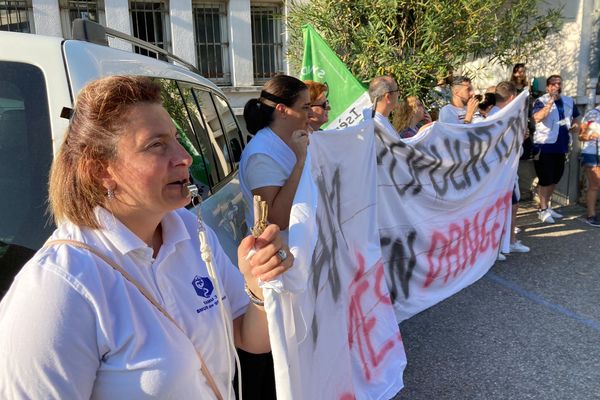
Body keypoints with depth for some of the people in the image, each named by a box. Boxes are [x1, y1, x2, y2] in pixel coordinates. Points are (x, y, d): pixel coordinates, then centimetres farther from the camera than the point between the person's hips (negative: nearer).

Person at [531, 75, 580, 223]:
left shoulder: (569, 101, 9)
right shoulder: (541, 101, -10)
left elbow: (575, 117, 23)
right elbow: (537, 117, -29)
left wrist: (575, 125, 1)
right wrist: (551, 101, -31)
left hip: (561, 146, 7)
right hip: (545, 146, -7)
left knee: (555, 178, 15)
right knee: (545, 179, -2)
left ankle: (546, 207, 29)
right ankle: (543, 210, 8)